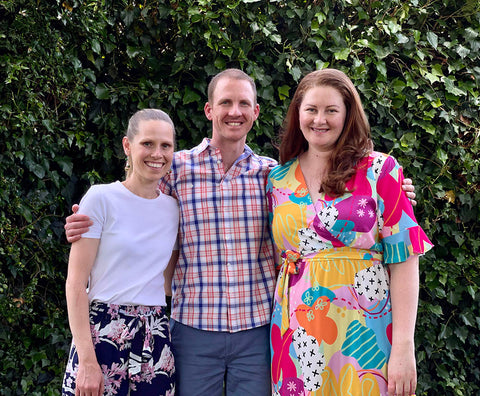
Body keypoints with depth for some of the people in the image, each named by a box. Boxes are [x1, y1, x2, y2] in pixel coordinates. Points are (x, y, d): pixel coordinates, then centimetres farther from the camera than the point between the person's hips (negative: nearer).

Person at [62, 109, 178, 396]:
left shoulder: (173, 208, 9)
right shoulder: (102, 198, -5)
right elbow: (76, 282, -8)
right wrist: (87, 361, -13)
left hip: (155, 337, 5)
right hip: (103, 333, -4)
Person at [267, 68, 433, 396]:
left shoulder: (381, 171, -2)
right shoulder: (279, 180, 9)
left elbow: (403, 259, -7)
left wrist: (404, 347, -13)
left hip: (363, 330, -3)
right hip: (297, 337, 3)